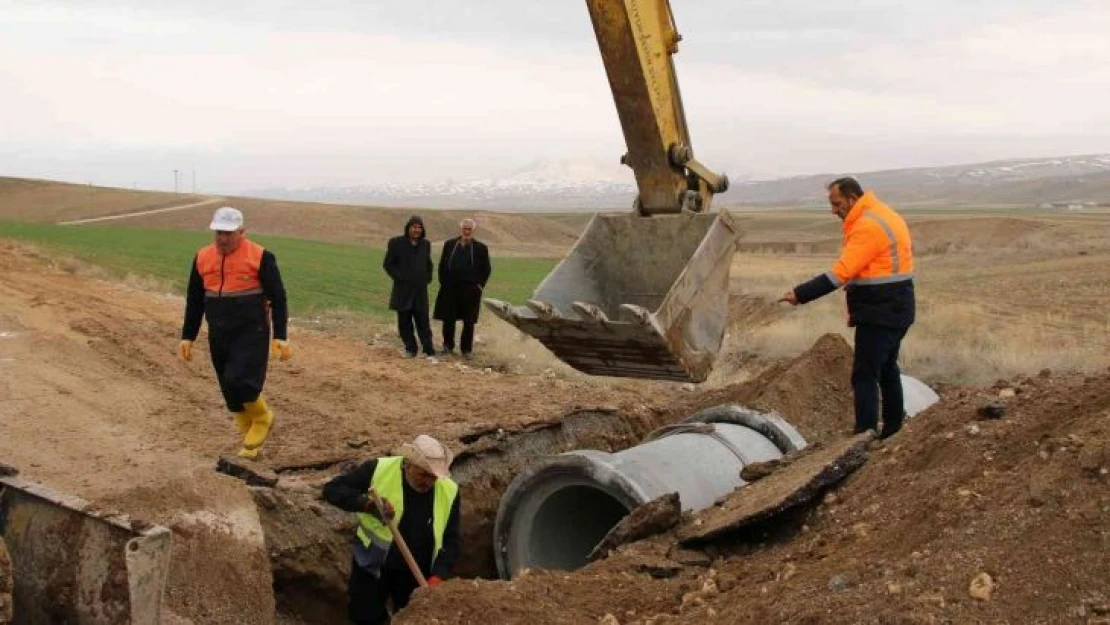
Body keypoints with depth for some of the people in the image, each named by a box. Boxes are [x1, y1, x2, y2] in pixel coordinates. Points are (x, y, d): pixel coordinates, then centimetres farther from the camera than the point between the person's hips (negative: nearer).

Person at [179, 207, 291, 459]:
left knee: (239, 381, -19)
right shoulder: (202, 258, 5)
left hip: (252, 333, -5)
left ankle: (263, 419, 9)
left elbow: (278, 298, -7)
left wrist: (281, 337, -12)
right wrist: (187, 336, 12)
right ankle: (251, 442, 24)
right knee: (231, 392, 8)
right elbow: (194, 301, 13)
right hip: (218, 336, 5)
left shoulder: (260, 257, -9)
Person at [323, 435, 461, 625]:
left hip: (416, 572, 2)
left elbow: (451, 540, -7)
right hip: (373, 564, -1)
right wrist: (368, 504, -32)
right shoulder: (379, 470, -18)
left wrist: (437, 577, -20)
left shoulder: (449, 491, -12)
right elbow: (332, 489, -17)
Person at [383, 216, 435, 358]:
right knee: (404, 322, 2)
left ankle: (428, 349, 0)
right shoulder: (396, 243, -2)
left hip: (420, 289, 2)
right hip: (403, 289, -2)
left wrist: (427, 278, 8)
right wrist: (399, 277, -10)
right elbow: (387, 264, -2)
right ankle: (410, 349, 11)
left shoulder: (425, 244, 11)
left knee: (423, 321, -1)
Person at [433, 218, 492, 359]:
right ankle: (448, 347, 19)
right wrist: (443, 282, 4)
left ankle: (467, 349, 13)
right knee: (448, 320, 5)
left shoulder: (481, 248, 2)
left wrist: (480, 285, -2)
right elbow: (442, 265, 12)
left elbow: (486, 269, 6)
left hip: (470, 291, -1)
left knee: (469, 322, 3)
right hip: (450, 289, 1)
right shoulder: (449, 245, 7)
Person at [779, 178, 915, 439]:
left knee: (865, 375, -9)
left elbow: (840, 273, -26)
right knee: (887, 369, 22)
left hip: (878, 314, -10)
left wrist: (800, 294, -25)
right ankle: (893, 431, 34)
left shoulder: (868, 226, -19)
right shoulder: (884, 215, 13)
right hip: (896, 309, 10)